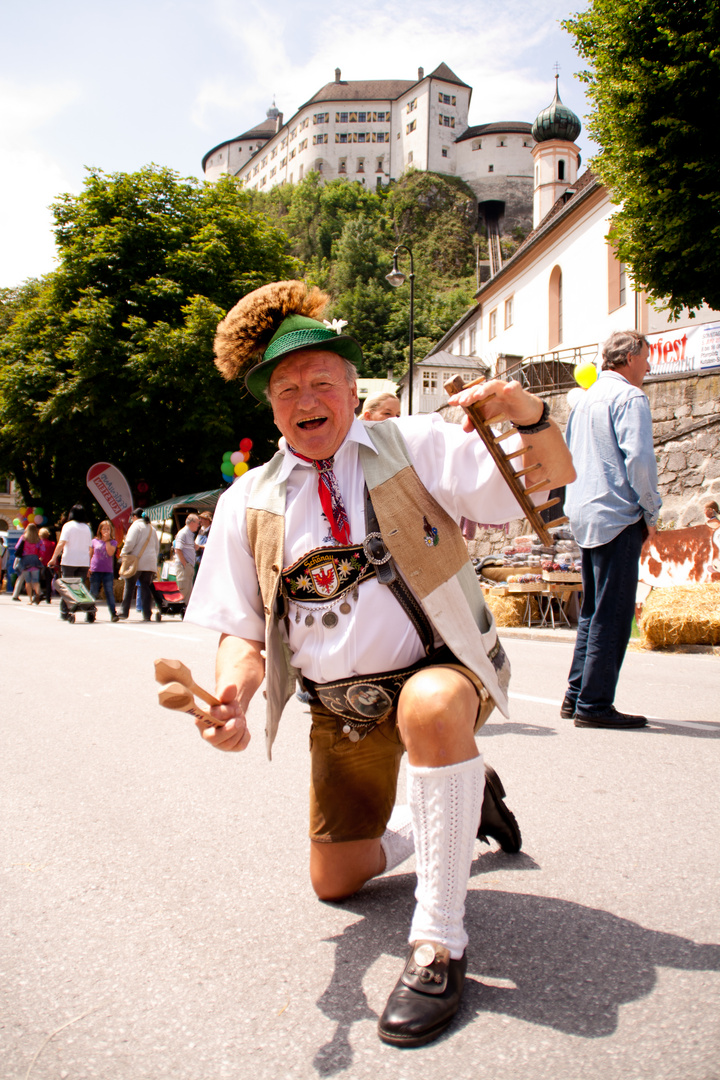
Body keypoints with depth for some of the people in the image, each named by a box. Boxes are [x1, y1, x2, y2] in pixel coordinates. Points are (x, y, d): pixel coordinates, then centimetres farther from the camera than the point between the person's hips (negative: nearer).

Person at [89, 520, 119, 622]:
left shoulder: (113, 542, 5)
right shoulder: (95, 541, 8)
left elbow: (110, 552, -13)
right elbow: (90, 555, 14)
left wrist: (107, 540, -11)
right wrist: (88, 567, 3)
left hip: (108, 571, -1)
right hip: (95, 571, 1)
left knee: (109, 592, -7)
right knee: (94, 593, 7)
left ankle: (113, 614, -9)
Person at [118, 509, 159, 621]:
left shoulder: (136, 526, -4)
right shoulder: (152, 528, 18)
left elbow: (130, 543, -15)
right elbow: (157, 546, 19)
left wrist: (123, 554, -1)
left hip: (136, 562, -6)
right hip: (150, 563, 6)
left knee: (129, 586, 5)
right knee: (146, 587, 4)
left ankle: (124, 612, 9)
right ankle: (147, 615, -2)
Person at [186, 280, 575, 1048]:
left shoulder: (413, 446, -6)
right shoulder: (247, 504, 0)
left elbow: (552, 479, -8)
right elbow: (241, 630, 1)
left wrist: (527, 412, -30)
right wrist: (232, 692, -22)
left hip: (443, 671, -4)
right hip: (343, 709, 4)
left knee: (428, 707, -40)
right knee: (335, 882, 11)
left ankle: (438, 943, -25)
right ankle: (460, 804, 35)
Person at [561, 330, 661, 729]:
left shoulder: (585, 399, 19)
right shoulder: (629, 397, -8)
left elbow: (567, 456, 23)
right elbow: (639, 459, -17)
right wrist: (651, 512, -6)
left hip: (584, 516, 9)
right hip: (618, 517, -9)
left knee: (592, 610, 15)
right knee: (613, 614, -6)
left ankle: (576, 695, 17)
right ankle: (594, 704, -5)